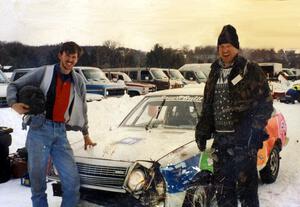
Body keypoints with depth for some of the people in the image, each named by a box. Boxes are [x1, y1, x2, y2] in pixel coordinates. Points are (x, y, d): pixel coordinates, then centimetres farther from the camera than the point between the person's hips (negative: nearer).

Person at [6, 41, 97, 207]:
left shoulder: (78, 81, 11)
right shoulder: (44, 72, 0)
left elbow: (82, 109, 22)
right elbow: (14, 86, 3)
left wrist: (86, 134, 28)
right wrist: (14, 103, -17)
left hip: (60, 132, 3)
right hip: (39, 130, -3)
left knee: (72, 180, -3)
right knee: (37, 179, 3)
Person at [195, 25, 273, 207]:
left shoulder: (251, 71, -5)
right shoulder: (215, 72, 14)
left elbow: (266, 103, -6)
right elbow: (207, 106, 19)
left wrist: (253, 129, -16)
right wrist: (202, 132, 13)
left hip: (243, 140, -6)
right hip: (220, 139, 6)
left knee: (246, 185, -1)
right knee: (222, 185, 14)